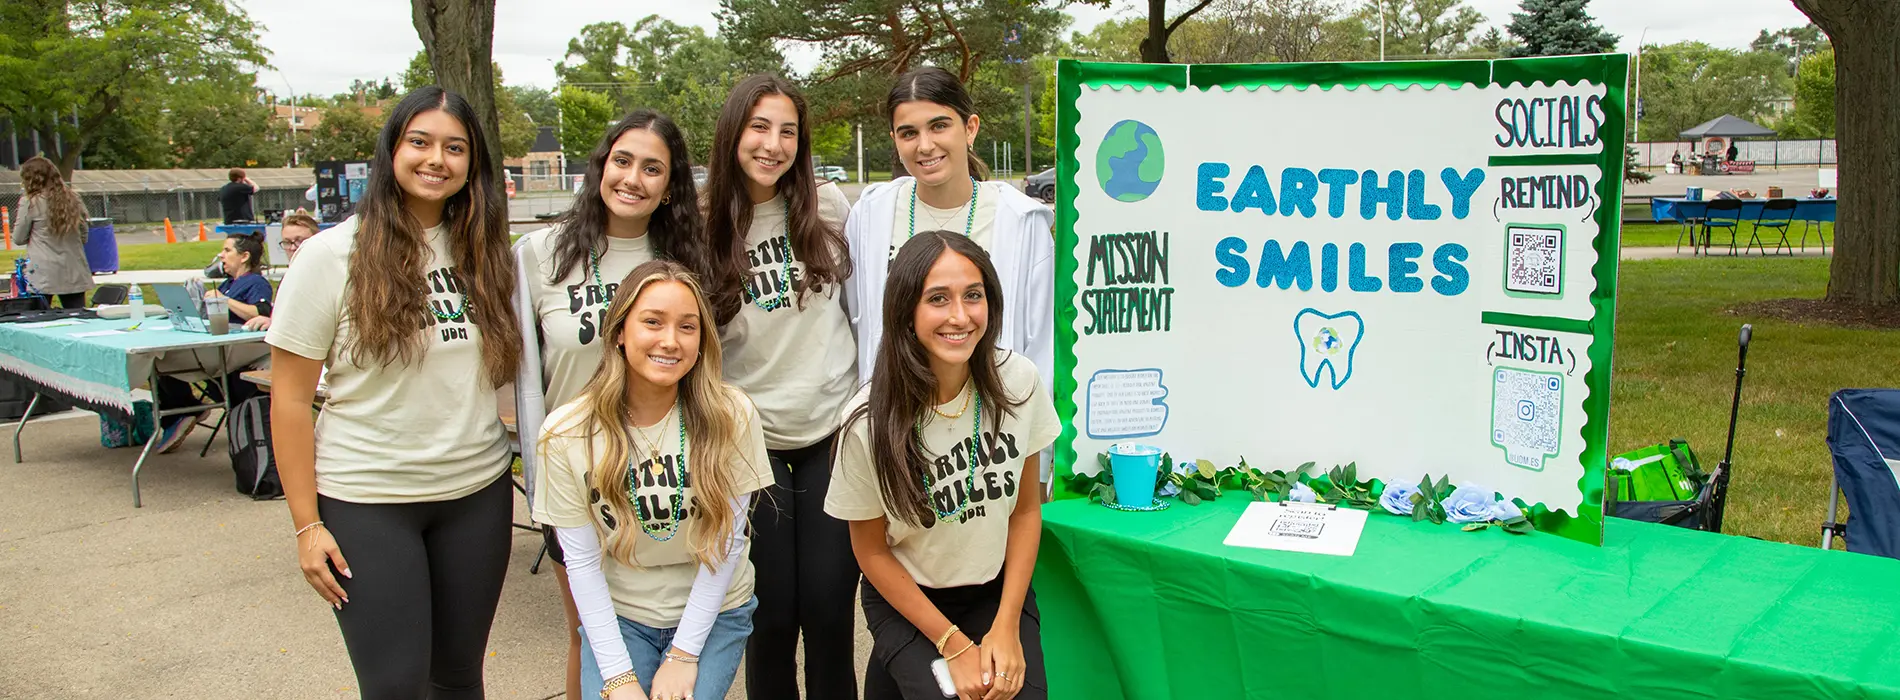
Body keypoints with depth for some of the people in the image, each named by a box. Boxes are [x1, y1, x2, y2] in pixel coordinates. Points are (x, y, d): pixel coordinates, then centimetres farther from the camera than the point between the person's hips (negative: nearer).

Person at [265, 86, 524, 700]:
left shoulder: (485, 253, 4)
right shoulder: (331, 256, -8)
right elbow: (289, 400, -7)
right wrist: (306, 525, -9)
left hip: (477, 492, 4)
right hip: (367, 504, -3)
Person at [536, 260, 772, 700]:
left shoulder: (731, 417, -15)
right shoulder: (566, 433, -12)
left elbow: (727, 542, -10)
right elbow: (582, 563, -9)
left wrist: (684, 654, -10)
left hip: (714, 612, 0)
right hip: (617, 614, 1)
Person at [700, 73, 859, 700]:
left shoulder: (830, 206, -1)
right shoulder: (703, 227, -4)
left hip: (833, 432, 1)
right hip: (751, 438, 0)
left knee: (829, 612, 2)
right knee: (771, 618, 4)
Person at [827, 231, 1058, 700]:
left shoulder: (1019, 381, -13)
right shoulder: (870, 421, -20)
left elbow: (1027, 507, -1)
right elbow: (872, 551, -8)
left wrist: (1007, 627, -7)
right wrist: (954, 646, -10)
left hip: (998, 589, 3)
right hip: (906, 596, -2)